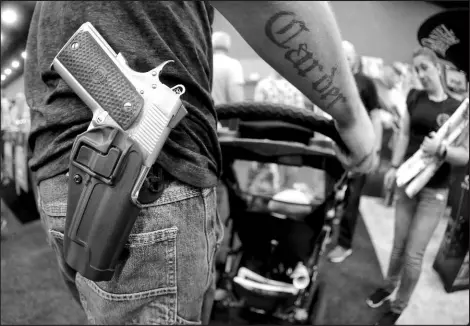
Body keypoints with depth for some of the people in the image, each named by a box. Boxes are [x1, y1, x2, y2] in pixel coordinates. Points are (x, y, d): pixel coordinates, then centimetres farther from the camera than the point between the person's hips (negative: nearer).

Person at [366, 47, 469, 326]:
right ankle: (388, 287, 38)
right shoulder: (414, 98, 2)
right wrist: (394, 167, 2)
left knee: (414, 254, 1)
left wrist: (441, 149, -26)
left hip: (434, 191, -3)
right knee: (399, 245, 14)